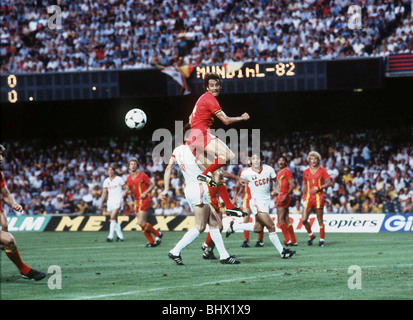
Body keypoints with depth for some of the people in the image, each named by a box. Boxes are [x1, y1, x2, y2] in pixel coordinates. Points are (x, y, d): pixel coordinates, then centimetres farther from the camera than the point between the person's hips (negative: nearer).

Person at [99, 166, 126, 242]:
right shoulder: (106, 181, 12)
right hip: (110, 201, 6)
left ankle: (111, 236, -21)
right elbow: (104, 193, 17)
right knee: (115, 220, 6)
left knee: (113, 218, -18)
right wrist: (101, 204, 10)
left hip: (118, 201, -6)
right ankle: (120, 236, 14)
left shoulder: (119, 179, -2)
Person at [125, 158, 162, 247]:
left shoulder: (142, 175, -6)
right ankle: (151, 242, 10)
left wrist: (145, 193, -14)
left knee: (141, 222, -16)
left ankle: (158, 234, 2)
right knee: (142, 223, 2)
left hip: (144, 200, -7)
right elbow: (128, 190, 19)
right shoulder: (129, 178, 12)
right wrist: (127, 193, -4)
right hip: (137, 202, 7)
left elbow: (152, 185, -1)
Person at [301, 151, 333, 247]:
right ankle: (311, 235, 16)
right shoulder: (306, 172, 11)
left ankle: (322, 240, 9)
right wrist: (304, 196, 17)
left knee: (320, 220, -1)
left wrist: (318, 188, -12)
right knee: (303, 219, -7)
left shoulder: (322, 171, 1)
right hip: (309, 197, 3)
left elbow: (329, 183, -3)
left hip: (318, 197, -3)